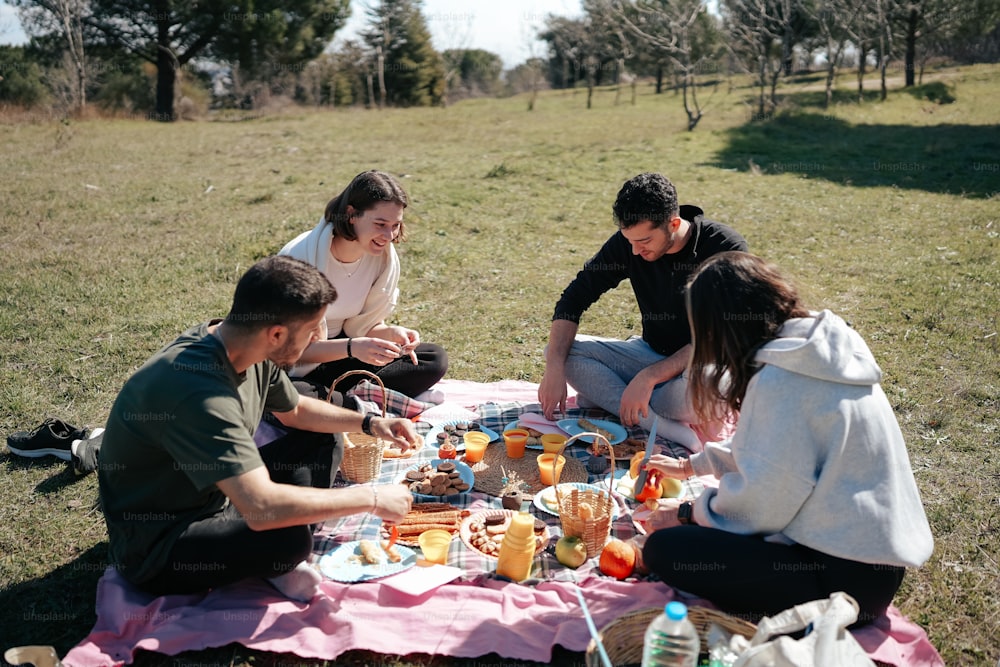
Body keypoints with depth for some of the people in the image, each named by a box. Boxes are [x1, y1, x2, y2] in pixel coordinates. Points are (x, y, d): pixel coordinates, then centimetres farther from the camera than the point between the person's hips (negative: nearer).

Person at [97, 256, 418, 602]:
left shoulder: (253, 354, -6)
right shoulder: (197, 391, -35)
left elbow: (295, 410, 15)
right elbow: (262, 508, -41)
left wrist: (370, 423, 3)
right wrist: (371, 498, -30)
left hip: (212, 498, 9)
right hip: (153, 549, -9)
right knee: (289, 538, -32)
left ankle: (279, 564, -2)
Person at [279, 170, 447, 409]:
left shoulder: (385, 257, -8)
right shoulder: (301, 257, -26)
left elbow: (362, 326, 1)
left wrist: (391, 333, -22)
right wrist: (351, 347, -40)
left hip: (335, 353, 6)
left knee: (435, 359, -8)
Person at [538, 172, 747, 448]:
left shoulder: (726, 248, -21)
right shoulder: (627, 242, -9)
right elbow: (574, 298, -7)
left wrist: (649, 377, -31)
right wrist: (555, 368, -21)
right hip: (652, 353, 5)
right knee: (558, 351, -16)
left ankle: (606, 397, -14)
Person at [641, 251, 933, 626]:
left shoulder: (781, 380, -23)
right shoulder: (820, 352, 6)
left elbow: (763, 501, -20)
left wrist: (687, 514, -2)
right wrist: (691, 465, 29)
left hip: (848, 576, -10)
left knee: (665, 548, -15)